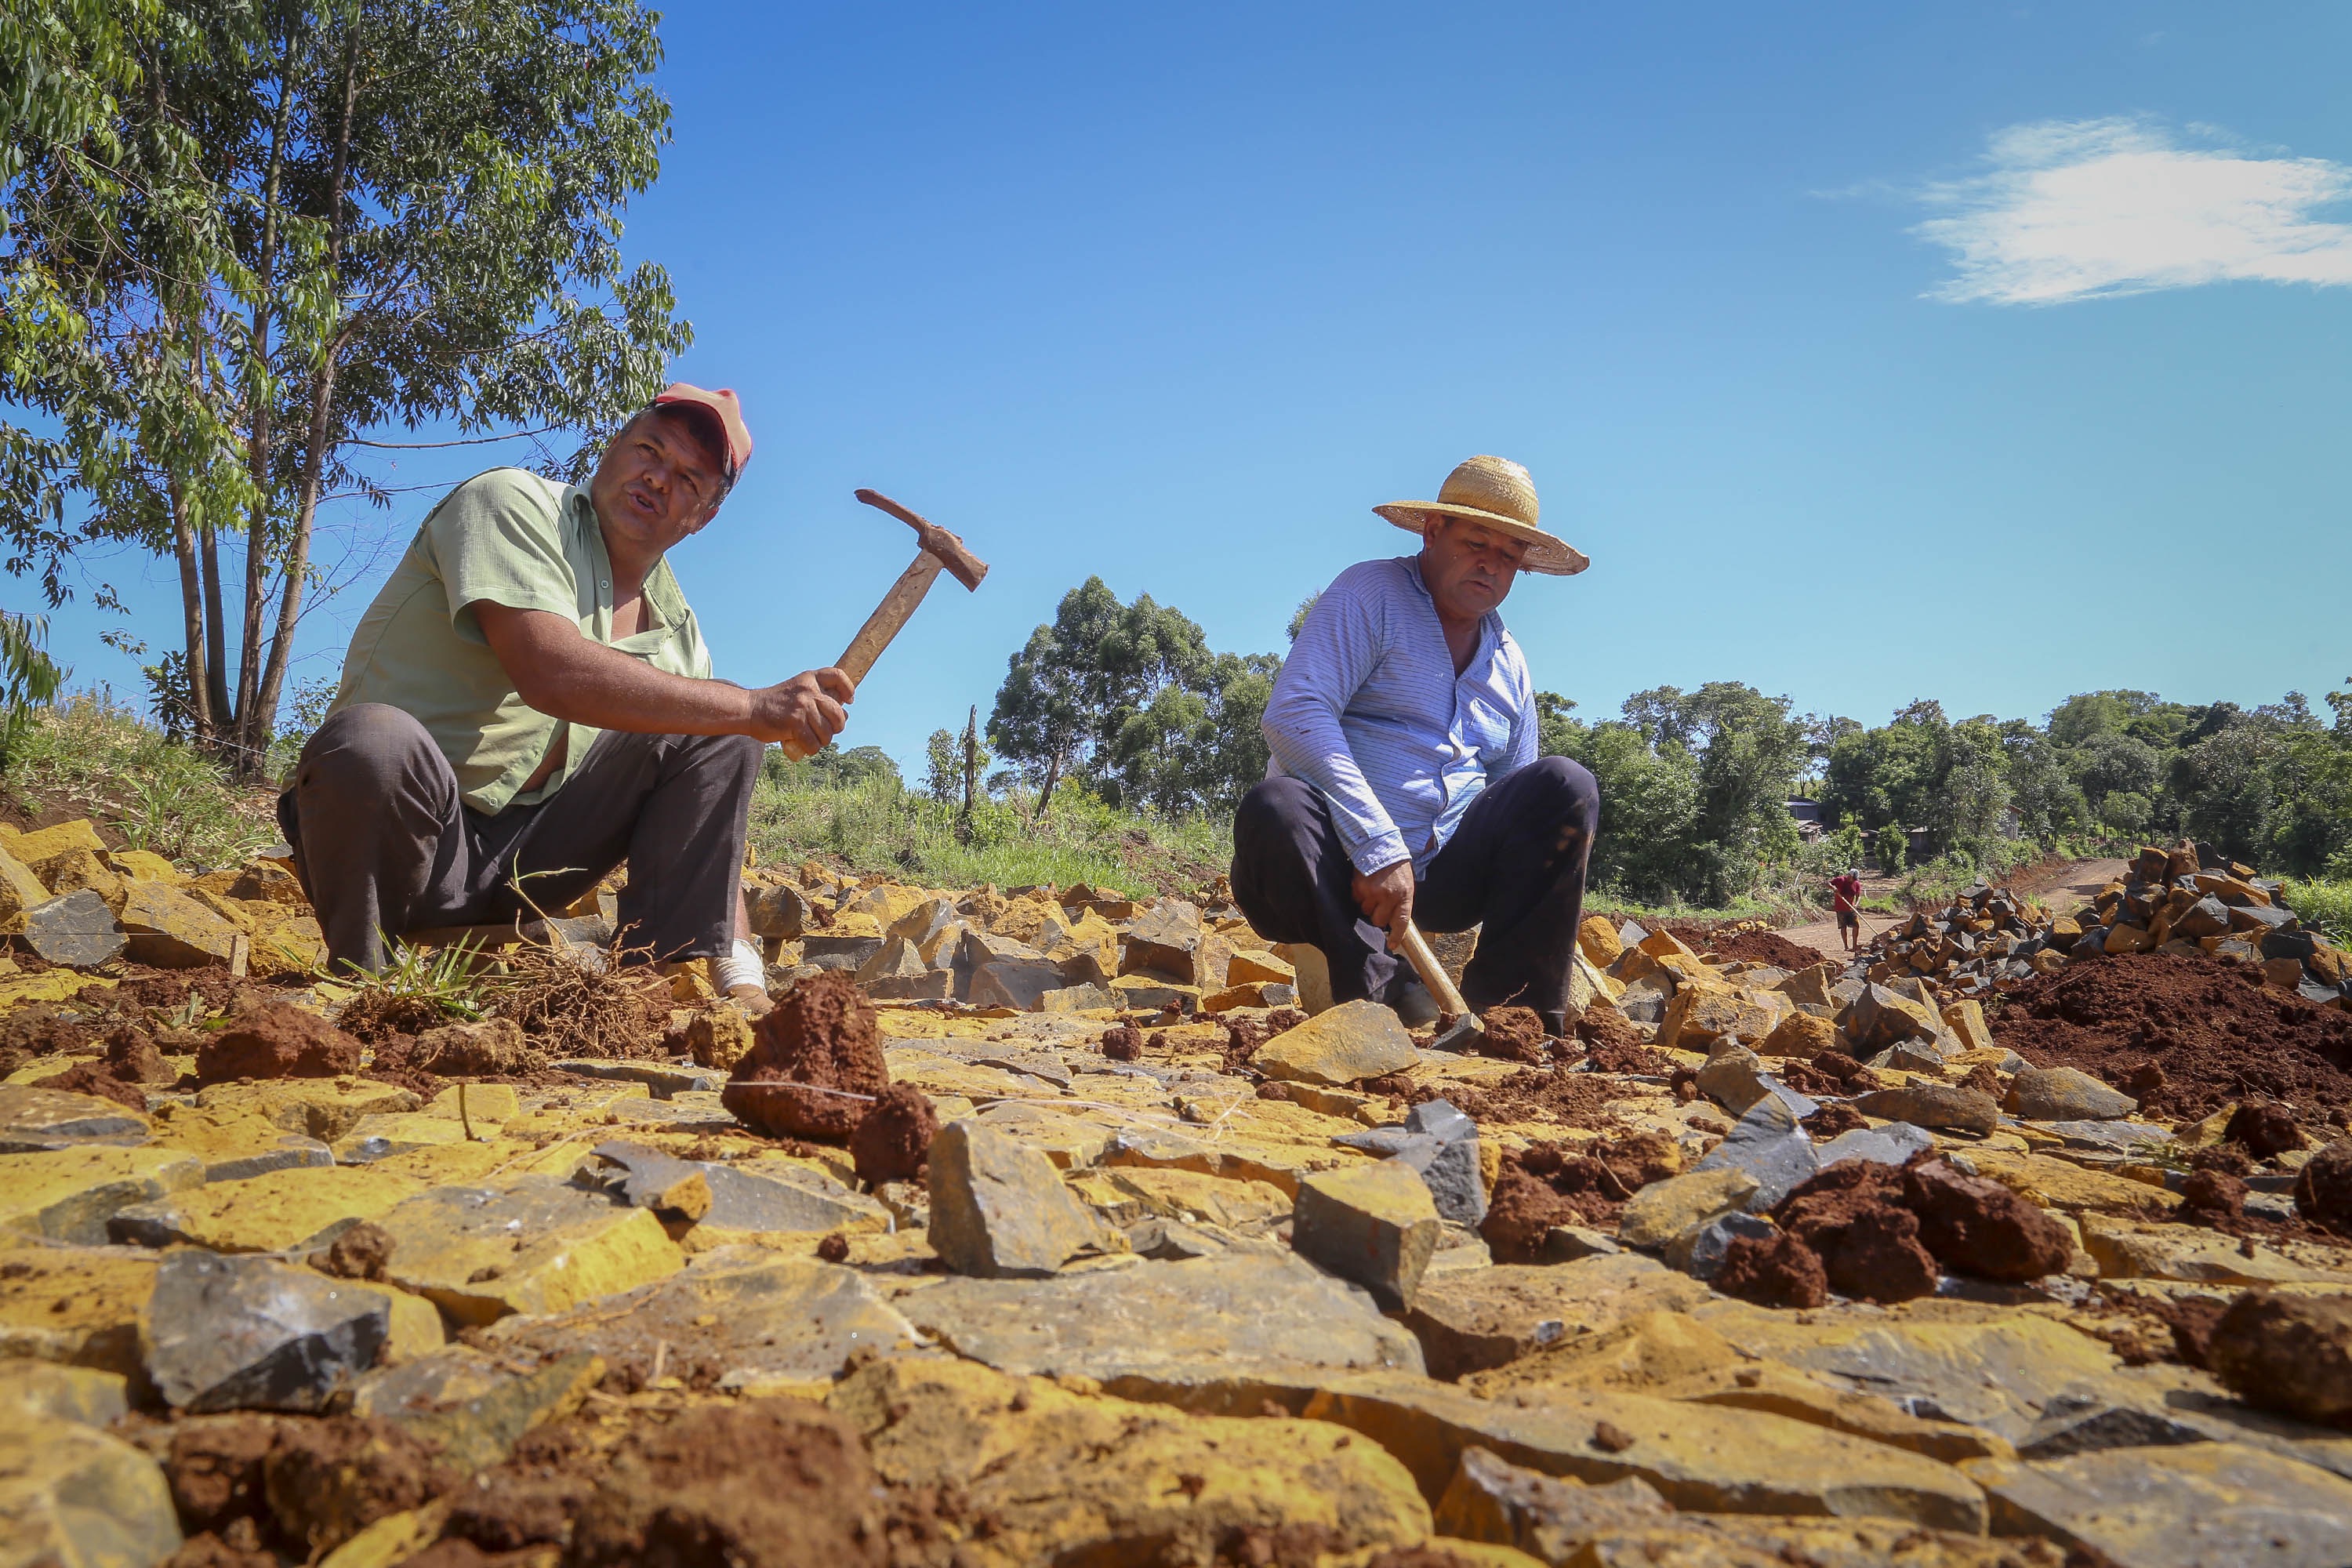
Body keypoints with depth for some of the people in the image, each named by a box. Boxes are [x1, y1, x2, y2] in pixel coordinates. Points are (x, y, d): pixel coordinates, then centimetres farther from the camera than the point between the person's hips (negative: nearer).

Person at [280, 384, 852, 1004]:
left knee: (717, 735, -2)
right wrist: (753, 706, -28)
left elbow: (707, 821, 6)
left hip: (522, 857, 6)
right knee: (372, 741, -39)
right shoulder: (512, 502, -9)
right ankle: (359, 978, -13)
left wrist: (742, 977, -6)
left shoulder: (676, 630, 8)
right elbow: (551, 672, -29)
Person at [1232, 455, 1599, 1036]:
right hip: (1344, 865, -5)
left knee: (1565, 786, -16)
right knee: (1274, 810, -36)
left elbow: (1527, 821, 19)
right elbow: (1294, 714, -18)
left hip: (1442, 876, 5)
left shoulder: (1510, 665, 17)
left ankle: (1507, 1011, -18)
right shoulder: (1371, 594, -1)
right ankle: (1379, 994, -22)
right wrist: (1378, 847, -26)